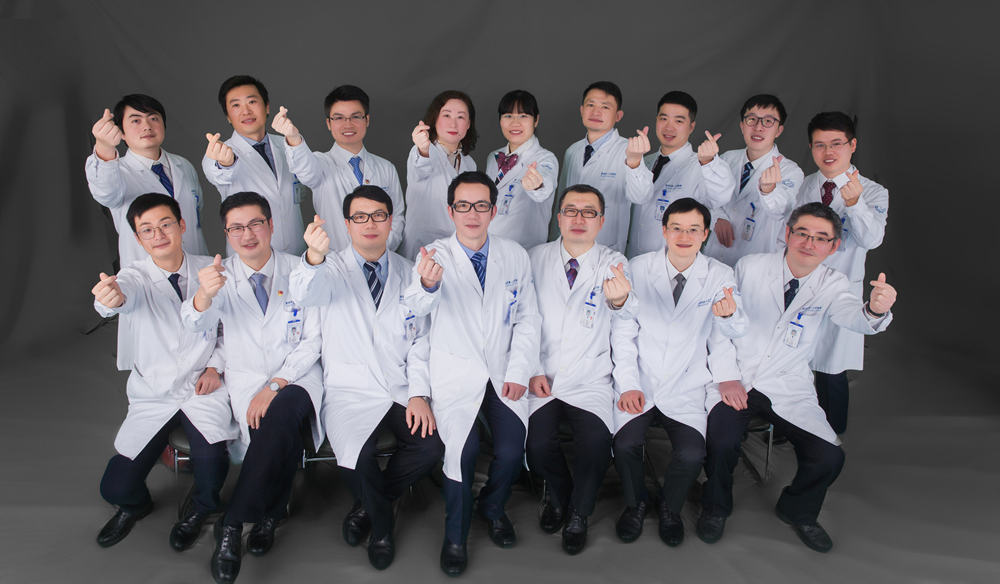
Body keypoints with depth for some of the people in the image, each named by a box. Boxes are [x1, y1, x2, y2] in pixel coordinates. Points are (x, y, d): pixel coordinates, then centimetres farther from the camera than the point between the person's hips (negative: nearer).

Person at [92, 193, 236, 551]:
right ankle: (136, 504, 33)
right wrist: (110, 296, -56)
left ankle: (201, 509, 11)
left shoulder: (209, 270, -2)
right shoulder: (135, 277, -7)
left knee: (210, 461, -24)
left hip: (203, 387, -1)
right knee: (116, 488, -6)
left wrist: (214, 365, -6)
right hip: (152, 394, 1)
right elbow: (125, 293, -32)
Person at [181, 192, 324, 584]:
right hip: (245, 380, 0)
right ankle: (270, 514, -6)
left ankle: (233, 523, -21)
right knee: (284, 435, -29)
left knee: (282, 415, -33)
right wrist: (204, 294, -39)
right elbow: (194, 324, -14)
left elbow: (312, 341, 1)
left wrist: (275, 385, -13)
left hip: (296, 377, 0)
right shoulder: (223, 277, 6)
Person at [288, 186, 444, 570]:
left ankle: (368, 505, 9)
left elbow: (420, 339, 9)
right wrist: (313, 260, -47)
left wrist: (418, 393, -5)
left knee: (431, 446, -21)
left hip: (402, 390, 3)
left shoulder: (408, 273, 10)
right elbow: (304, 295, -24)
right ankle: (381, 524, 6)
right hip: (350, 391, -2)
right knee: (357, 455, -27)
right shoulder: (333, 270, 1)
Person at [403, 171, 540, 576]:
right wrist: (427, 284, -47)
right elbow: (417, 307, -23)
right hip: (455, 373, -2)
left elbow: (528, 318, 7)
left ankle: (493, 508, 18)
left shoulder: (515, 256, 5)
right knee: (463, 447, -23)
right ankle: (455, 536, 4)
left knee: (512, 448, -17)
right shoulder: (435, 255, -5)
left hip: (503, 372, 2)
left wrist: (519, 371, -4)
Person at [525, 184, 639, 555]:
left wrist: (620, 300, -43)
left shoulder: (614, 264, 0)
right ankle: (558, 496, 16)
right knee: (537, 443, -20)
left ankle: (578, 513, 8)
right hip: (543, 380, 1)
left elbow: (627, 323, -18)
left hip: (592, 382, -1)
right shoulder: (536, 259, 5)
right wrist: (533, 370, -5)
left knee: (597, 441, -23)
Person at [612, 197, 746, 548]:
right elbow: (624, 331, 1)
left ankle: (669, 508, 14)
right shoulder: (639, 268, -1)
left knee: (691, 454, -20)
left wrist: (729, 315, -29)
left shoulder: (720, 276, 2)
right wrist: (628, 384, -8)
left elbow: (731, 334, -3)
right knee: (625, 444, -21)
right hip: (640, 383, 0)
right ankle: (636, 503, 12)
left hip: (687, 387, 1)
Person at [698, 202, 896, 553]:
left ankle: (797, 512, 21)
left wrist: (875, 309, -49)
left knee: (829, 458, -15)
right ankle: (716, 508, 9)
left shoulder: (832, 285, -1)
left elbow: (852, 315, -24)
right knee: (721, 443, -26)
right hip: (736, 379, -1)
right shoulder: (750, 268, -4)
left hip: (789, 388, 2)